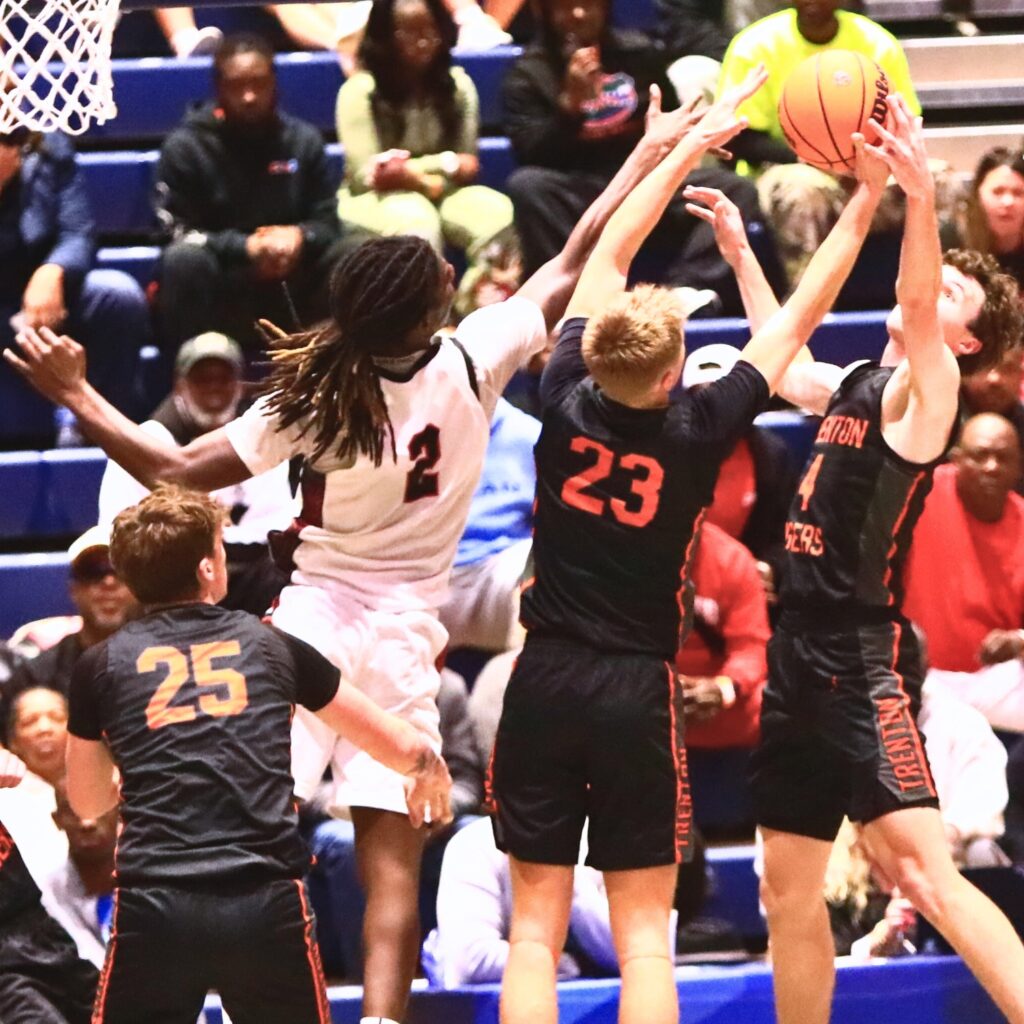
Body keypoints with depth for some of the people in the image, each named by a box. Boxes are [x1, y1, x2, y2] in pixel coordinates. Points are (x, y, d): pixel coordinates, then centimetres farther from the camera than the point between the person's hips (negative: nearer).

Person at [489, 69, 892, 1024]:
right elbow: (798, 318, -3)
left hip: (544, 684, 2)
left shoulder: (566, 401, -6)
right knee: (643, 937, 2)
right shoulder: (697, 431, -11)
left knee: (535, 927, 4)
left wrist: (689, 147, 15)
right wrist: (868, 194, 4)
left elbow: (608, 256, 7)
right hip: (638, 694, -2)